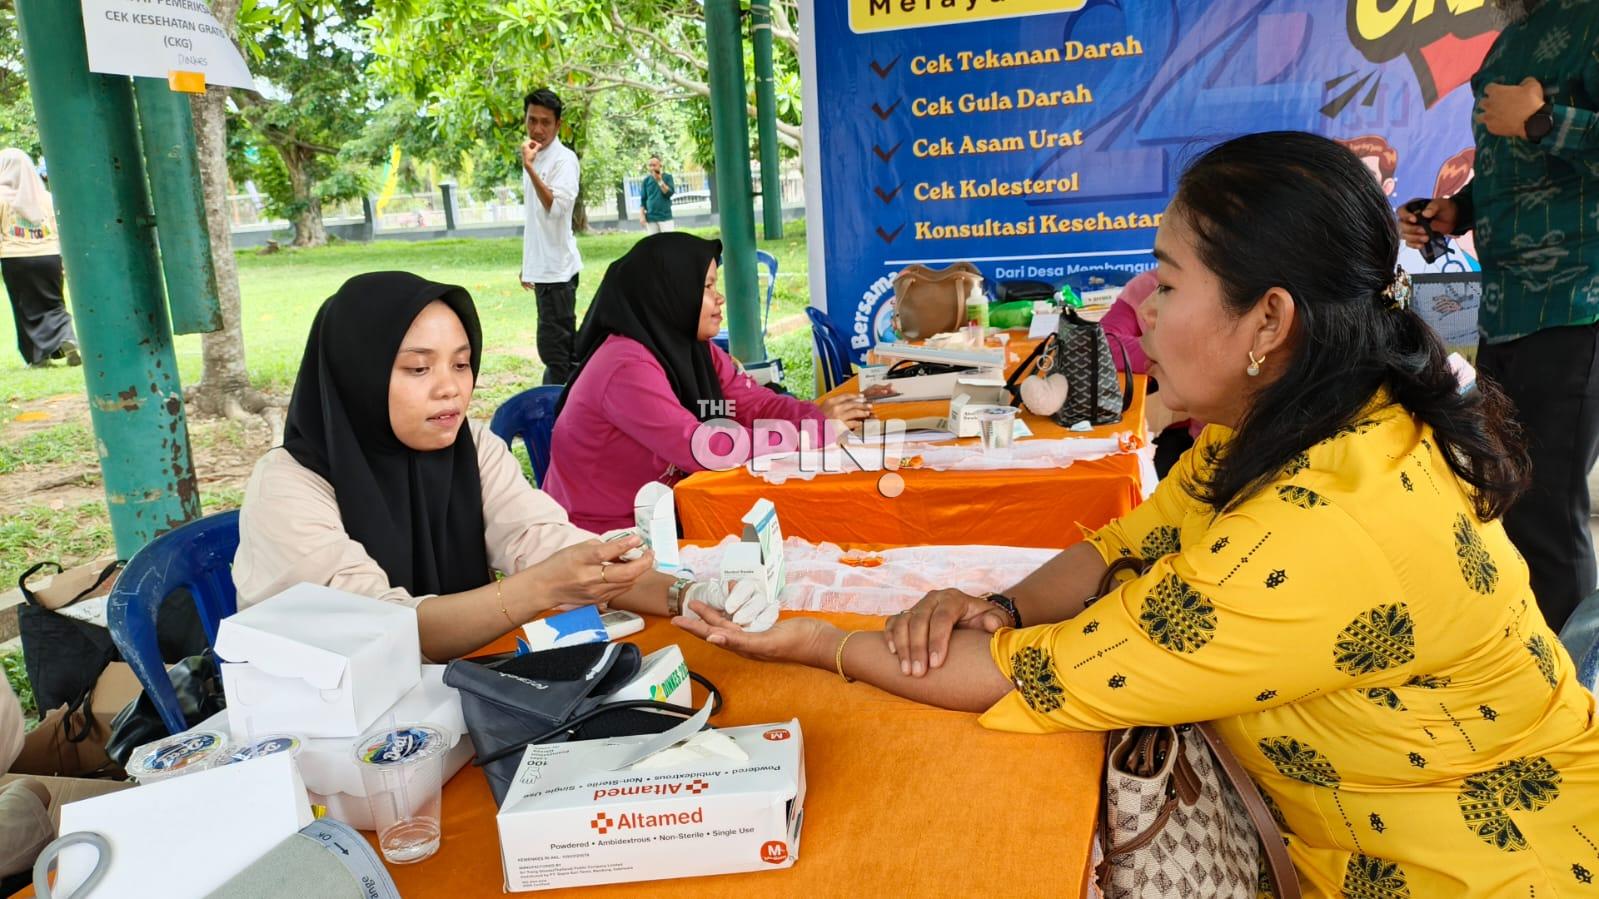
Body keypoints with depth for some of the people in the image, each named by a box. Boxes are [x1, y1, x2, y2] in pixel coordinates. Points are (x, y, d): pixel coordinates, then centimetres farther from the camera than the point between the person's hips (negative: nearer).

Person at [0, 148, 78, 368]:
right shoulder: (44, 195, 6)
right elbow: (58, 229, 7)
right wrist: (63, 261, 12)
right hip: (48, 256, 2)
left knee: (27, 309, 7)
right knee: (53, 304, 10)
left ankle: (38, 356, 7)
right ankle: (68, 339, -15)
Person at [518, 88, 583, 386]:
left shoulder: (564, 159, -11)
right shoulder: (535, 158, 15)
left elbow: (555, 208, -25)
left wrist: (529, 167, -28)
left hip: (557, 268, -9)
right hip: (543, 267, 9)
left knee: (553, 348, -8)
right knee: (564, 345, 13)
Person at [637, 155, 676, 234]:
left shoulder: (667, 177, 3)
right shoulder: (646, 181, 8)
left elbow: (670, 192, -9)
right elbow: (643, 200, 9)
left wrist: (660, 181, -15)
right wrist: (642, 215, 0)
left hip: (665, 216, -2)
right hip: (651, 217, 2)